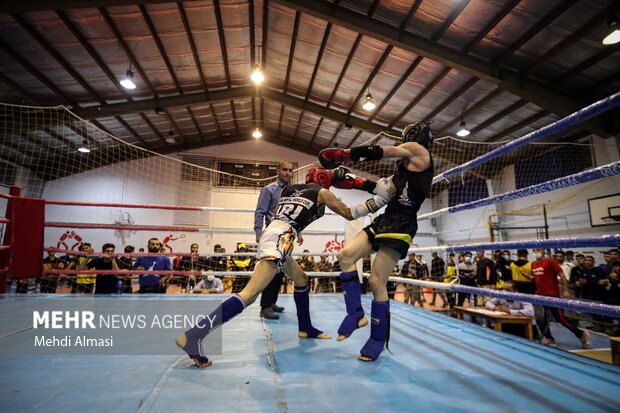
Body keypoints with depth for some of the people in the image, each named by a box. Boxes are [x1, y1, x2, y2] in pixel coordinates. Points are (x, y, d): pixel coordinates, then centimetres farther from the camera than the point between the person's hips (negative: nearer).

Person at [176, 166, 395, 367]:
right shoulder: (321, 192, 9)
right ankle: (193, 335, -23)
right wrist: (379, 199, 20)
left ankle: (305, 328, 34)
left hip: (270, 235, 9)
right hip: (279, 239, -9)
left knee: (301, 279, 24)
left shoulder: (290, 188, 24)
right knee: (249, 294, -17)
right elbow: (349, 214, 12)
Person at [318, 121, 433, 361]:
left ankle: (378, 340, 9)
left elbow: (376, 152, -4)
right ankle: (356, 314, 1)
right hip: (385, 220, 9)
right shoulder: (406, 166, 25)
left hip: (401, 225, -9)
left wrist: (340, 155, 2)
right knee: (346, 255, -5)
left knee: (377, 282, -8)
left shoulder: (419, 151, 1)